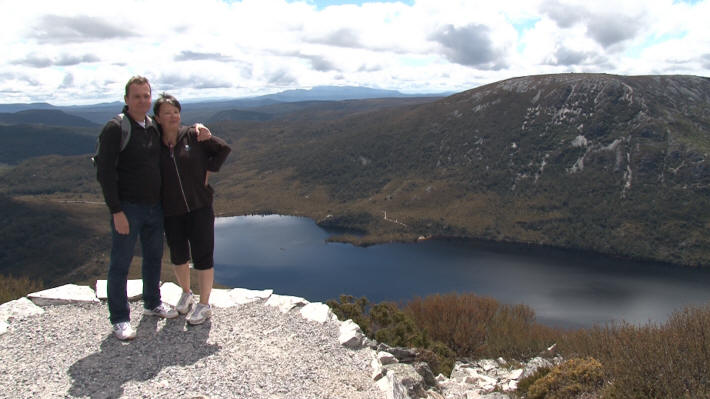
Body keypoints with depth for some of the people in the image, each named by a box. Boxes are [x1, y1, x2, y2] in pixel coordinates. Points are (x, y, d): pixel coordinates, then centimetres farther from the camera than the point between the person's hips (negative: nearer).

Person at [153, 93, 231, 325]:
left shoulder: (193, 136, -4)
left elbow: (224, 149, 3)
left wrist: (208, 172, -3)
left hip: (199, 207, -2)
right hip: (171, 212, 2)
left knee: (202, 255, 1)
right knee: (178, 255, 15)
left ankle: (204, 305, 15)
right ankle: (186, 294, 40)